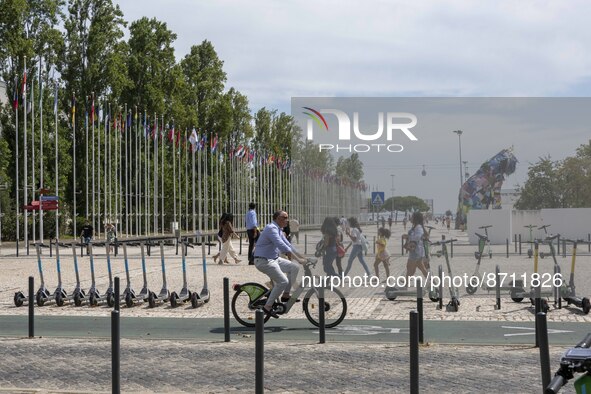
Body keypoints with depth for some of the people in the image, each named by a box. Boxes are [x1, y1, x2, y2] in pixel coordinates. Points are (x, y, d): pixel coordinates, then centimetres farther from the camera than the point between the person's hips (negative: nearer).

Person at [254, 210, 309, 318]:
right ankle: (268, 306, -12)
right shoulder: (271, 228, -18)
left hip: (274, 259, 10)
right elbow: (281, 245, -28)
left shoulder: (278, 230, 15)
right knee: (283, 281, -20)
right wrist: (298, 258, -30)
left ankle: (286, 295, 9)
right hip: (264, 261, -10)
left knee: (294, 267, 4)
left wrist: (302, 257, 13)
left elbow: (287, 244, 20)